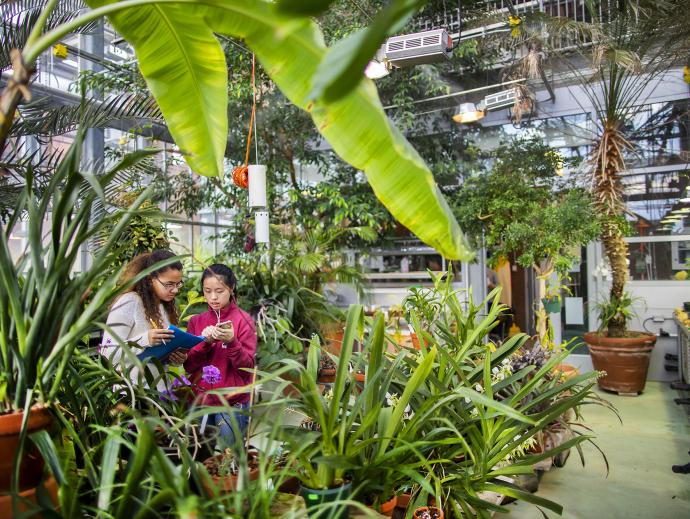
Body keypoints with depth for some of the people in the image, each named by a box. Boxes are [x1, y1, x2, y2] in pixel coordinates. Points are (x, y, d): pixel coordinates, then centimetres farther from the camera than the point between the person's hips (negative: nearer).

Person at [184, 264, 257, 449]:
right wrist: (204, 342, -16)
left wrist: (231, 342, -24)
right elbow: (188, 365, 0)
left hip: (232, 404, -3)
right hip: (199, 401, 4)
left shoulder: (243, 320, -5)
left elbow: (247, 368, -9)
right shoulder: (196, 321, 6)